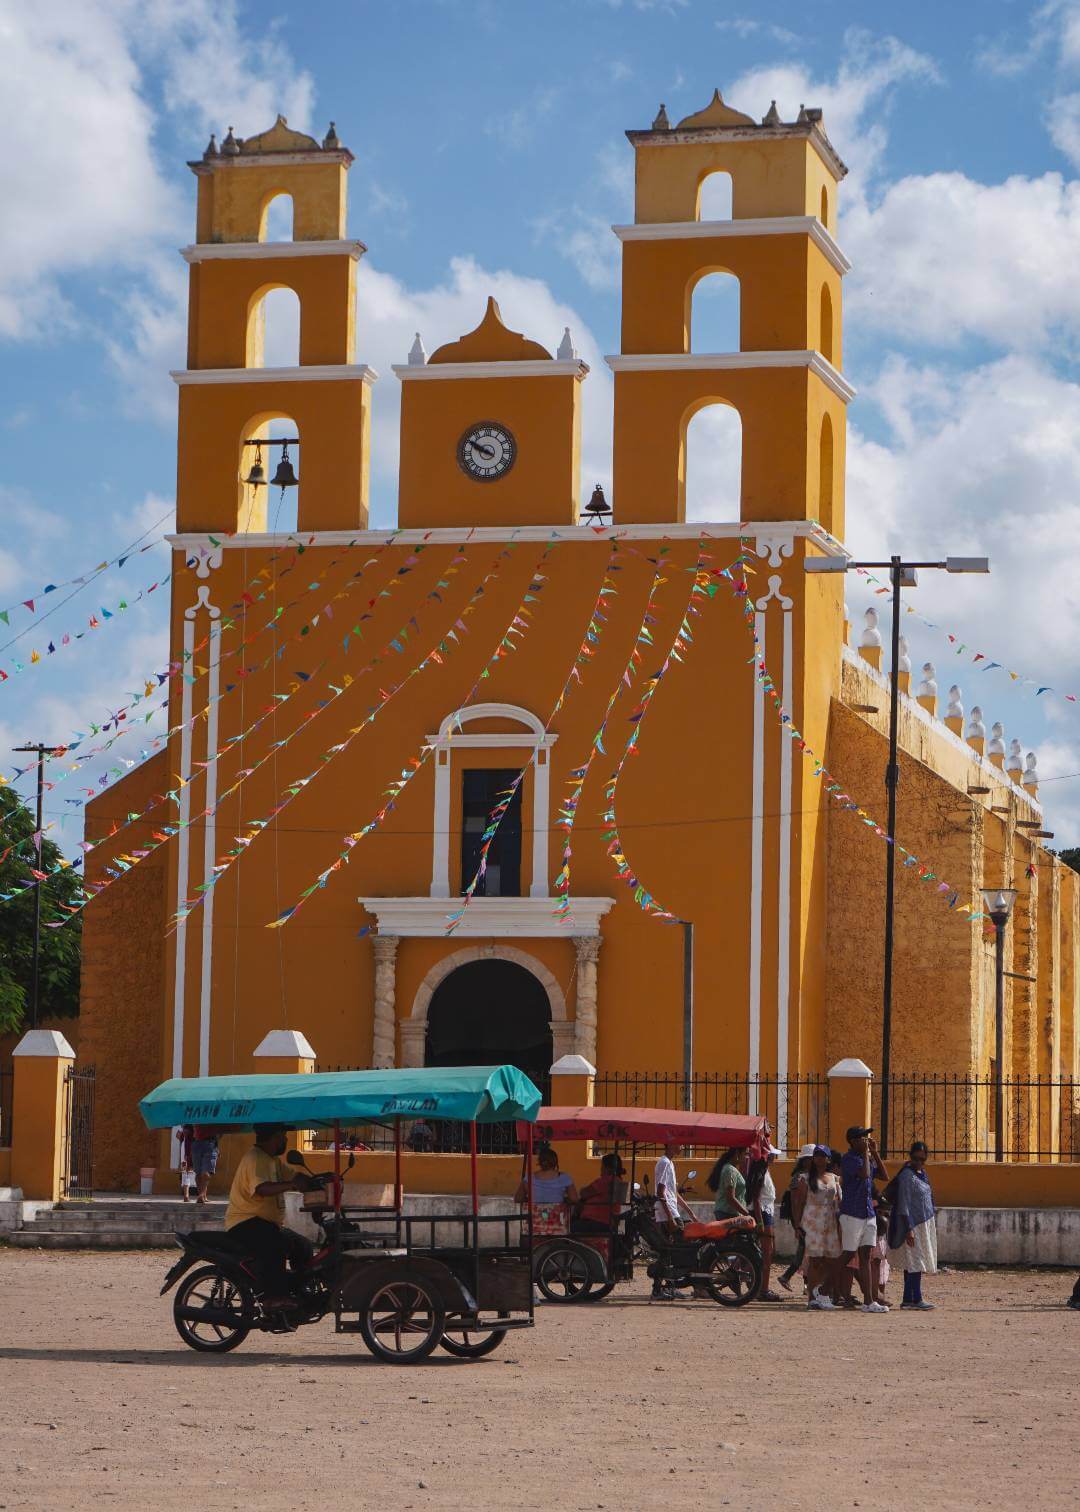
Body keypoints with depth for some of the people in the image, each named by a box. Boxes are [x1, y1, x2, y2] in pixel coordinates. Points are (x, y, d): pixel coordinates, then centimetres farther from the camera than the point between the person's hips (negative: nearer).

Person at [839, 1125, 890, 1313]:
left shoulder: (868, 1159, 15)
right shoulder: (849, 1159, -11)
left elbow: (884, 1176, 15)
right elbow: (865, 1173, -27)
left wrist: (875, 1153, 9)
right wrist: (866, 1153, -14)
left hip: (868, 1214, 8)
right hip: (852, 1214, -8)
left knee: (865, 1257, 3)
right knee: (848, 1256, -1)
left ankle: (869, 1301, -1)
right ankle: (843, 1296, 9)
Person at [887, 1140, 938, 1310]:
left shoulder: (922, 1174, 15)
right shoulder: (907, 1176, -13)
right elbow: (903, 1205, -17)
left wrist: (933, 1225, 22)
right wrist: (908, 1229, -22)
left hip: (925, 1224, 9)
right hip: (913, 1225, -9)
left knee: (912, 1264, 9)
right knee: (916, 1262, -10)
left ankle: (907, 1300, 10)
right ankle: (916, 1300, -10)